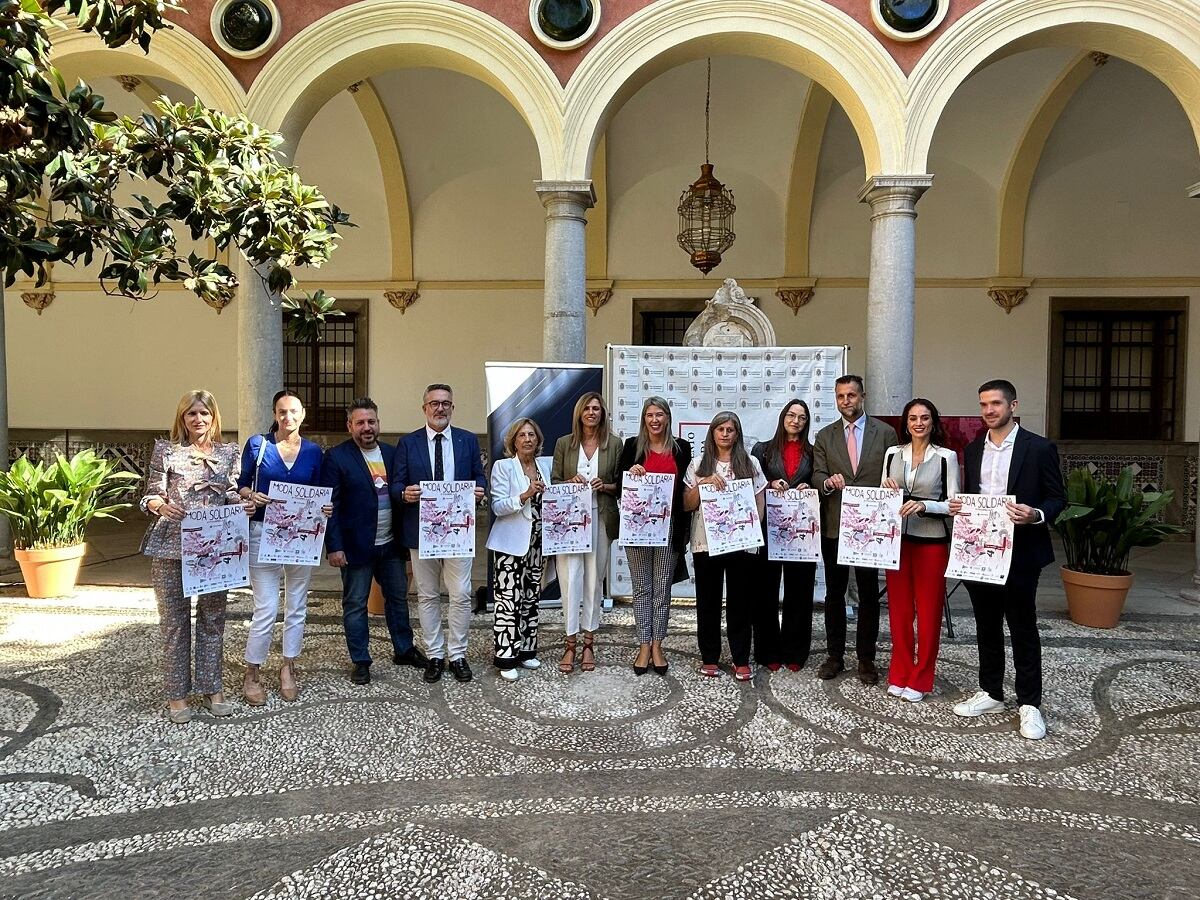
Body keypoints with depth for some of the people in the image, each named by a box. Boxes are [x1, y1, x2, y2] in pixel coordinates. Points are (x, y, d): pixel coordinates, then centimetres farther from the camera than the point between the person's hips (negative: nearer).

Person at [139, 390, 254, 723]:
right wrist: (162, 506, -22)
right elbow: (151, 495, 0)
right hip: (172, 547, -2)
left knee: (213, 618, 9)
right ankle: (177, 694, 15)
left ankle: (212, 689, 21)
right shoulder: (166, 450, 3)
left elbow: (232, 496, 12)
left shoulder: (228, 452, 10)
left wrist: (245, 506, -10)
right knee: (174, 620, 4)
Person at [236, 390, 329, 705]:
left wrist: (325, 508, -9)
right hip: (264, 534, -3)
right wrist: (251, 495, -16)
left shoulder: (313, 451, 5)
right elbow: (241, 483, 5)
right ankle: (252, 673, 14)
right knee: (266, 609, -4)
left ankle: (288, 668, 26)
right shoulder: (257, 444, -1)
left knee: (296, 607, 11)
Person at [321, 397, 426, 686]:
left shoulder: (392, 453, 7)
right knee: (355, 605, 6)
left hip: (391, 544, 5)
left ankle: (404, 650, 33)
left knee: (398, 597, 16)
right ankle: (360, 661, 20)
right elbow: (330, 504, -10)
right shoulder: (337, 457, -8)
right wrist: (334, 547, -15)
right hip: (356, 547, -5)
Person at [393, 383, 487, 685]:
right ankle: (435, 655, 21)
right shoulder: (408, 443, 5)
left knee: (461, 596, 0)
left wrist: (479, 490, -13)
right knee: (427, 596, 9)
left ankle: (457, 654, 15)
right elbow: (396, 485, 3)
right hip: (420, 531, 0)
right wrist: (405, 493, -19)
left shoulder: (469, 440, 6)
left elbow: (479, 477, 9)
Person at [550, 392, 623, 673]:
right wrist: (571, 482, -10)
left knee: (594, 580, 5)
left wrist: (605, 486, -11)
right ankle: (570, 642, 5)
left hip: (601, 519, 0)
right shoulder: (564, 443, 6)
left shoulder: (614, 444, 5)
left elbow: (621, 484, 8)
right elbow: (554, 482, 9)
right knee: (570, 579, -5)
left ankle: (588, 642, 16)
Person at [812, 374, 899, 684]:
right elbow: (817, 476, 0)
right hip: (834, 526, 1)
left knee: (869, 594, 6)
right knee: (834, 593, 9)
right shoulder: (824, 436, 7)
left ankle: (866, 659, 17)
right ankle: (835, 656, 20)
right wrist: (829, 481, -22)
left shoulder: (885, 433, 3)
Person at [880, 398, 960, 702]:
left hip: (931, 541, -3)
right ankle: (899, 674, 21)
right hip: (896, 538, 3)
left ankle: (920, 679, 16)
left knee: (928, 611, 4)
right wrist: (886, 489, -7)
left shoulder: (946, 457, -3)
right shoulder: (892, 454, 8)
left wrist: (924, 506, -21)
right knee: (899, 608, 9)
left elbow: (953, 504, -5)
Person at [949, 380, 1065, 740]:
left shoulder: (1040, 448, -6)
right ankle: (990, 693, 26)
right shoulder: (973, 450, 10)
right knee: (986, 626, 14)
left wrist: (1036, 515, -24)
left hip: (1019, 553, -5)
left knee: (1023, 630, 4)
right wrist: (957, 507, -4)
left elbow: (1058, 498, -4)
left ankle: (1029, 703, 15)